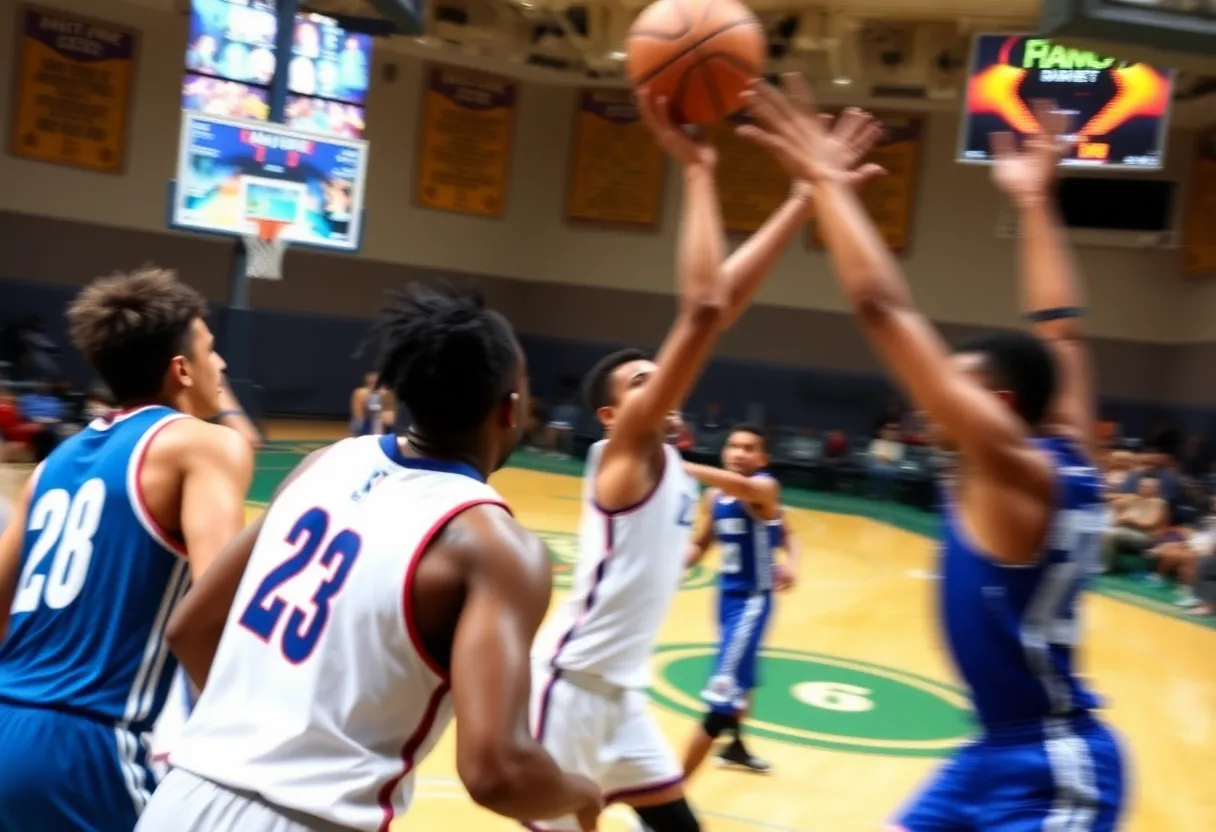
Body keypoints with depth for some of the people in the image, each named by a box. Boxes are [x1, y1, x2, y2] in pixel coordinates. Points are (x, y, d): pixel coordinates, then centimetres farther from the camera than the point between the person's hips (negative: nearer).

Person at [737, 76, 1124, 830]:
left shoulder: (1013, 468, -21)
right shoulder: (1069, 458, 0)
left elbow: (884, 309, -26)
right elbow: (1061, 330, 14)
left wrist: (827, 181, -19)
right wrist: (1036, 204, 19)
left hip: (1053, 770, -9)